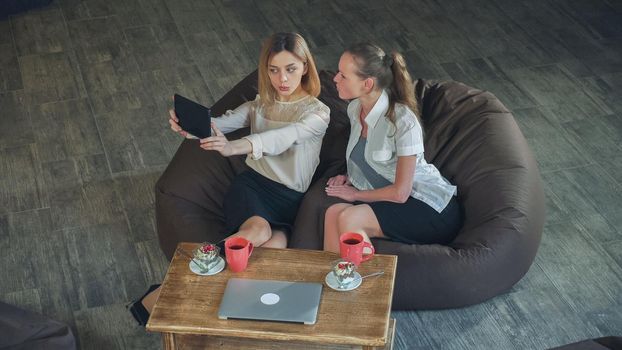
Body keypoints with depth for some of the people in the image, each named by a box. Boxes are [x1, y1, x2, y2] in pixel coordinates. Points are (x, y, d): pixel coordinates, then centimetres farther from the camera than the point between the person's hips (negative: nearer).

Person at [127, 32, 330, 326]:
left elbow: (282, 138, -19)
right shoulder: (260, 104, 16)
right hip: (252, 184, 1)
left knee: (276, 246, -37)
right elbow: (218, 125, 0)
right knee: (257, 231, -36)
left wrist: (234, 147, -38)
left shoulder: (318, 113, 3)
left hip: (289, 198, -1)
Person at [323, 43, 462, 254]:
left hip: (432, 211, -7)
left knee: (347, 218, -28)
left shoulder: (403, 121, -20)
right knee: (334, 212, -23)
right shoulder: (355, 109, 5)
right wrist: (349, 177, 5)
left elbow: (400, 193, -17)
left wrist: (356, 194, -6)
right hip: (387, 202, 7)